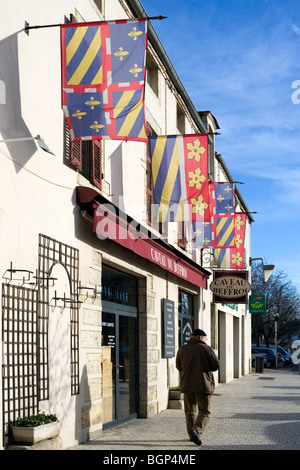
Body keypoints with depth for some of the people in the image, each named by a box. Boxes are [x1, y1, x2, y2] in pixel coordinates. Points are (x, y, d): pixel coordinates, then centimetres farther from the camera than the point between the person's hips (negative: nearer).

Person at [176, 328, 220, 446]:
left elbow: (179, 367, 13)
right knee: (204, 412, 1)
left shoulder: (182, 350, 5)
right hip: (203, 385, -4)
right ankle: (196, 430, -23)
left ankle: (192, 435, 20)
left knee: (190, 411, 17)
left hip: (187, 385, 4)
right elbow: (216, 365, -3)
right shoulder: (206, 348, -6)